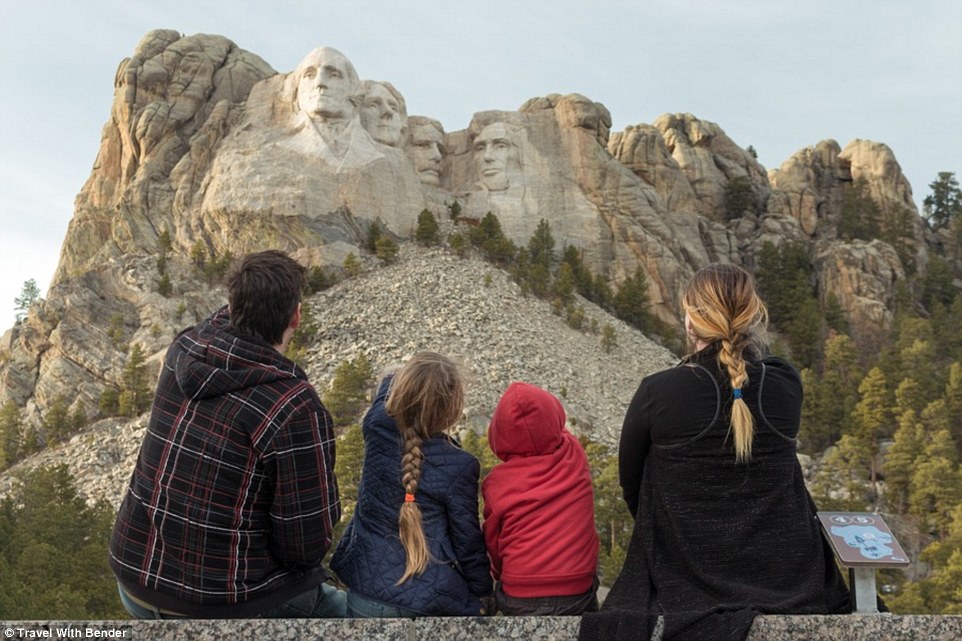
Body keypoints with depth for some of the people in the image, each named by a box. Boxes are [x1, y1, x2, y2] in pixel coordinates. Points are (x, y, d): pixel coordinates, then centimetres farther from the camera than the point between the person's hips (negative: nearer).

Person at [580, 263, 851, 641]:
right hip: (783, 576, 4)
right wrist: (748, 337, 9)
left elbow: (630, 482, 1)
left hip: (688, 580, -3)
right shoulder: (787, 385, -9)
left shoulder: (657, 393, -15)